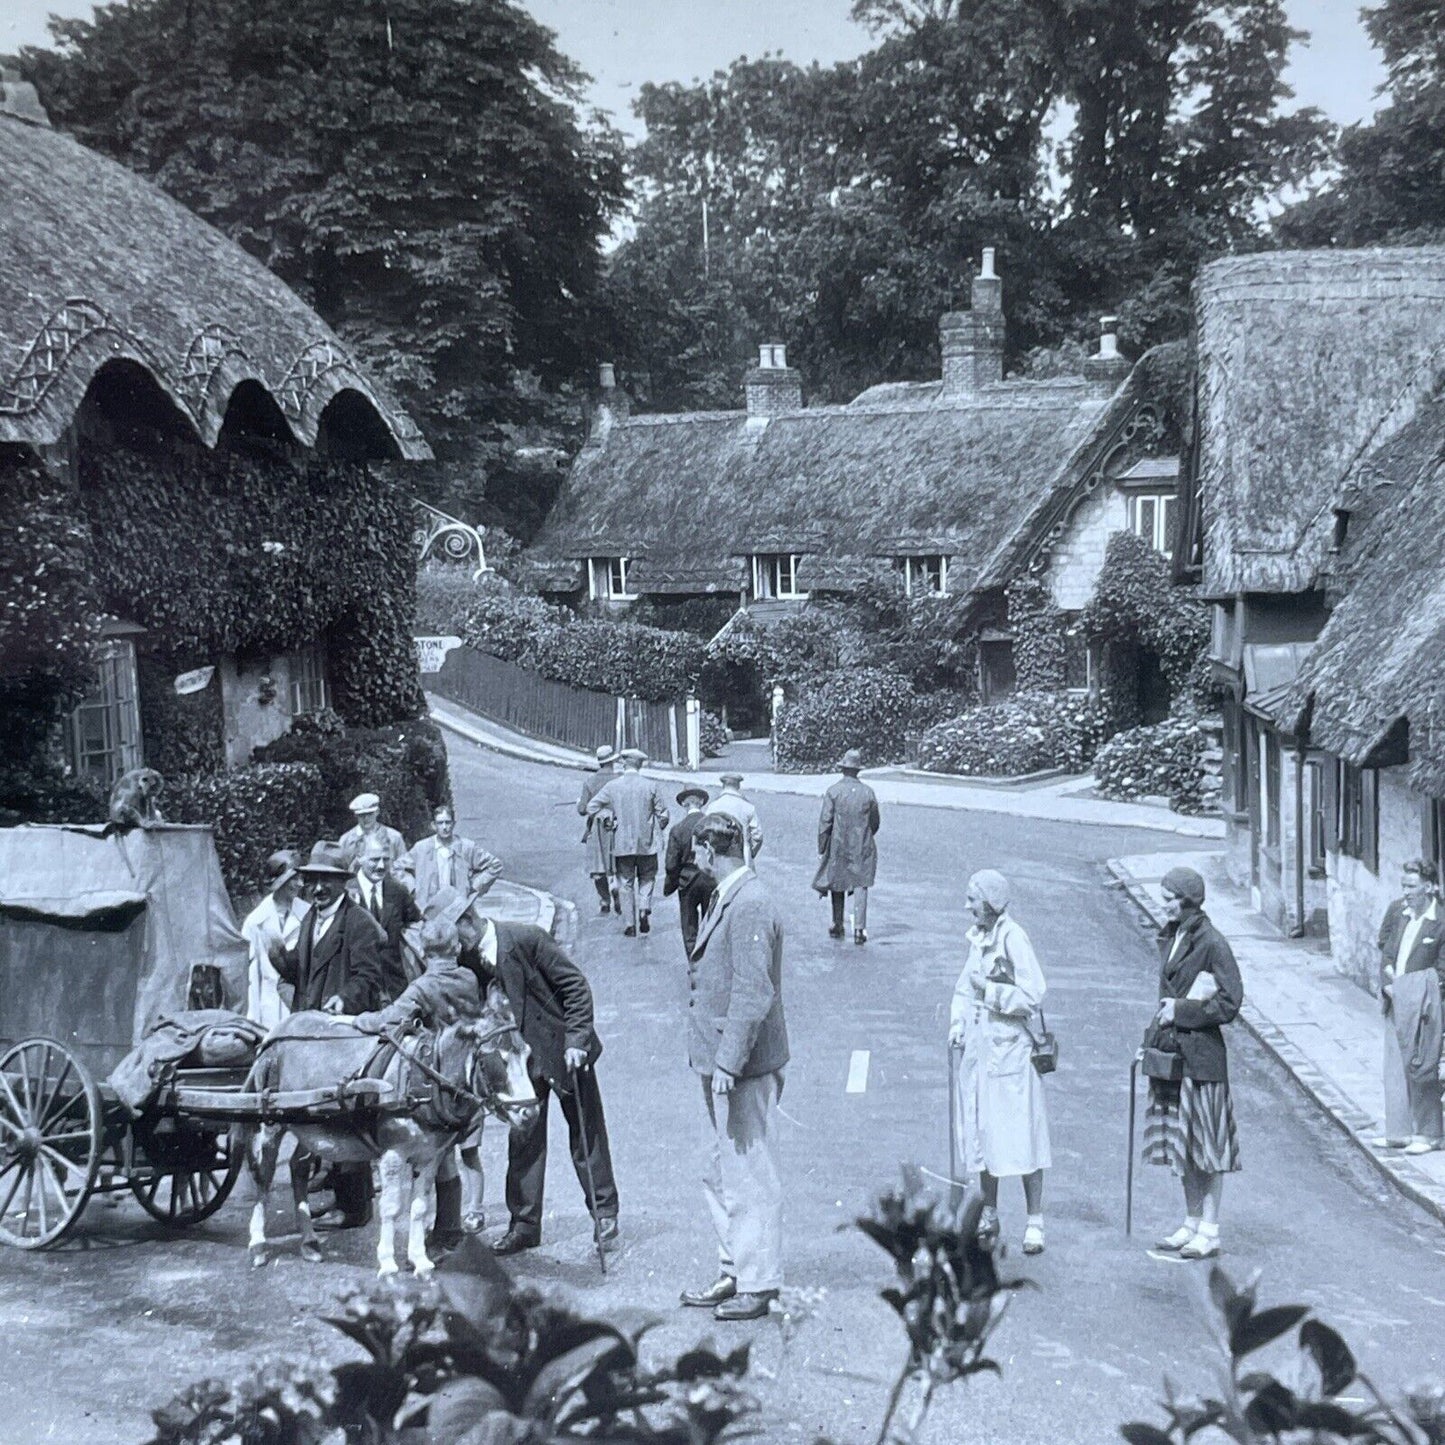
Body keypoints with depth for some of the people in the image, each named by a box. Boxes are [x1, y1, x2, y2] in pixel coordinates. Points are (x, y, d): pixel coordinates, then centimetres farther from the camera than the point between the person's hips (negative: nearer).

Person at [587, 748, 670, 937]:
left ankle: (631, 924, 8)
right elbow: (664, 815, -2)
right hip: (647, 843, 0)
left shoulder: (612, 786, -4)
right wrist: (659, 826, 19)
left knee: (626, 883, 8)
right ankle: (644, 910, -6)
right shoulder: (650, 786, -5)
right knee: (646, 879, 16)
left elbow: (591, 808, -3)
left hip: (622, 844, 0)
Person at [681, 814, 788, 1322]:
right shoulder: (726, 900, 12)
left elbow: (753, 994, -23)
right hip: (721, 1059, 10)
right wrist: (714, 1059, 19)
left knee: (749, 1175, -1)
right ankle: (733, 1272, 28)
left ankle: (759, 1285, 9)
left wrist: (729, 1062, -23)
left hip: (743, 1066, -10)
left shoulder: (750, 906, -19)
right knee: (720, 1174, 18)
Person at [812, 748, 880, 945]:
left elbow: (825, 823, -9)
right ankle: (859, 928, -9)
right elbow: (875, 823, 7)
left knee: (837, 886, 13)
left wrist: (822, 849, -1)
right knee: (860, 885, 1)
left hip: (838, 847, -1)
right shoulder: (868, 792, -2)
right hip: (862, 848, 1)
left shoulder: (833, 792, -9)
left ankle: (838, 927, 22)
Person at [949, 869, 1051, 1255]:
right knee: (982, 1133, 14)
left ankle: (1034, 1222, 8)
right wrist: (958, 1025, 5)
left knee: (1020, 1136, -2)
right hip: (979, 1048, 8)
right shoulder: (978, 936, 7)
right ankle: (988, 1216, 26)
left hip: (1010, 1051, -8)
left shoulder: (1013, 938, -16)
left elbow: (1033, 995, -19)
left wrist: (989, 990, -18)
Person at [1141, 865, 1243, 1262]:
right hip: (1171, 1054, 8)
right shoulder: (1170, 938, 11)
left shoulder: (1211, 943, -14)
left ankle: (1209, 1232, 10)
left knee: (1207, 1144, 1)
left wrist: (1181, 1012, -14)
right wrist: (1152, 1039, 8)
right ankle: (1191, 1225, 23)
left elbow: (1230, 1002, -16)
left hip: (1201, 1054, -8)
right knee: (1182, 1144, 13)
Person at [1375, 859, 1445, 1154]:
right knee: (1395, 1065, 11)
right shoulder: (1396, 910, 5)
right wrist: (1387, 982, -2)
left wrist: (1403, 984, -11)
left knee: (1421, 1065, -3)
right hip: (1396, 996, 6)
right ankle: (1400, 1130, 21)